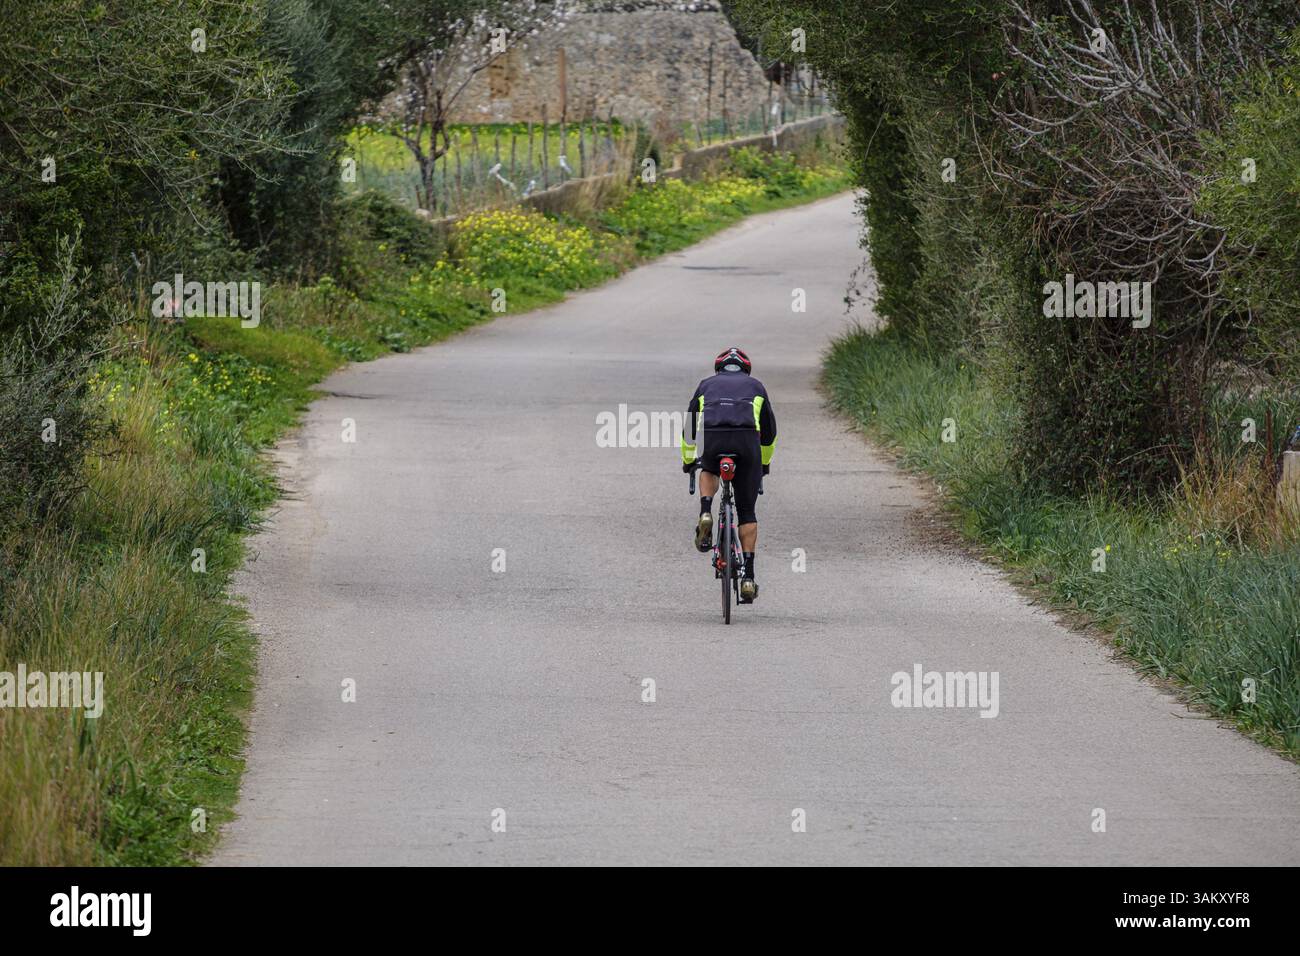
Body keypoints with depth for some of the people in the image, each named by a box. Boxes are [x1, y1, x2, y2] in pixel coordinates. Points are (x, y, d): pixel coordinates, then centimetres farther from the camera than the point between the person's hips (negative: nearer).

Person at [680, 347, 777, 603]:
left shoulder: (707, 385, 31)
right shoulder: (755, 386, 31)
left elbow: (689, 428, 37)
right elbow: (769, 432, 38)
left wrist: (688, 461, 53)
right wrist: (764, 463, 54)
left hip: (712, 438, 0)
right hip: (747, 440, 0)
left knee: (709, 471, 37)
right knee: (746, 512, 12)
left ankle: (705, 515, 8)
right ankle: (748, 576, 5)